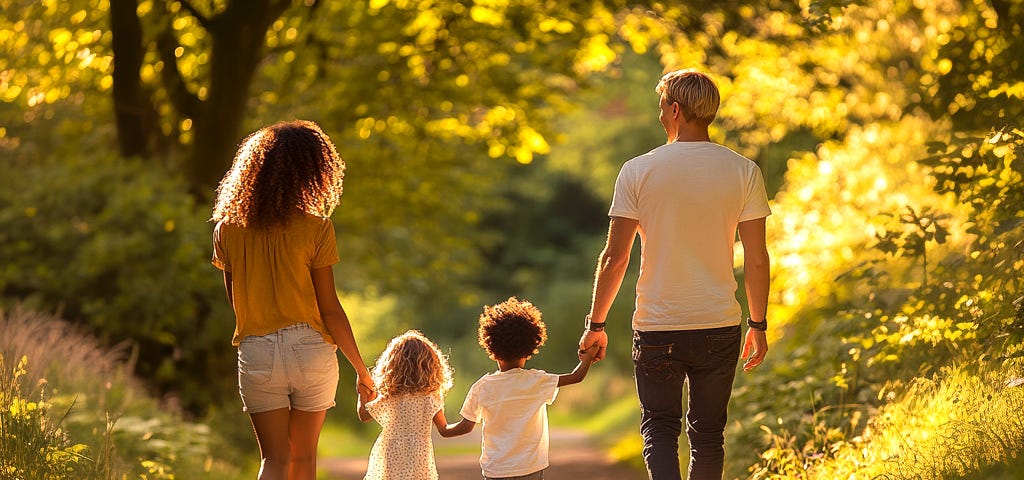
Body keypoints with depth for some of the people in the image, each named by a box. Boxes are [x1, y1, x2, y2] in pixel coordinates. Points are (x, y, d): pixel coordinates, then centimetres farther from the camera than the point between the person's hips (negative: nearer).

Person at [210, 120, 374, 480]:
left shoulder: (227, 229, 1)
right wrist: (361, 369, 0)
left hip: (256, 352, 2)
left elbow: (235, 300, 9)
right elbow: (329, 309, -7)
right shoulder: (315, 228, -9)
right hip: (311, 350, -1)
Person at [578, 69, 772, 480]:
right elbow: (757, 259, -2)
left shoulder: (638, 171, -6)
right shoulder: (743, 172, -3)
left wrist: (596, 324, 4)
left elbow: (615, 257, -6)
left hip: (657, 328, -1)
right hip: (719, 327, 2)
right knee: (708, 434, 14)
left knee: (659, 428, 10)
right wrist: (758, 325, 9)